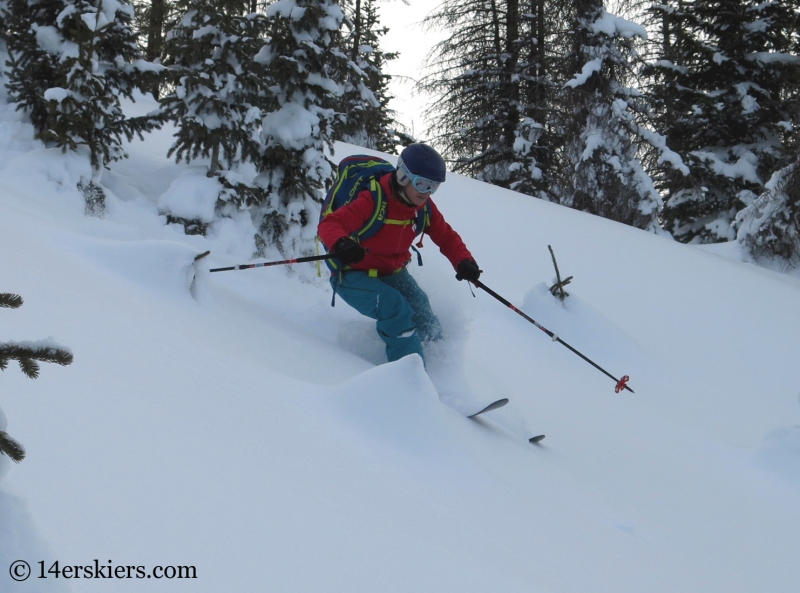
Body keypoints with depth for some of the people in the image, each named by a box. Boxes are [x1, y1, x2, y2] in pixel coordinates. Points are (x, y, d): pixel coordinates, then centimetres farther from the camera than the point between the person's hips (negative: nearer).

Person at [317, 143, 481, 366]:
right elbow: (329, 224, -31)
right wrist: (341, 244, -55)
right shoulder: (373, 201, -25)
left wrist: (464, 261, -20)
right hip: (354, 276, -7)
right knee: (396, 309, -33)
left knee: (429, 329, -10)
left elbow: (446, 237, 2)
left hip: (392, 274, 7)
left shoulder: (424, 207, -4)